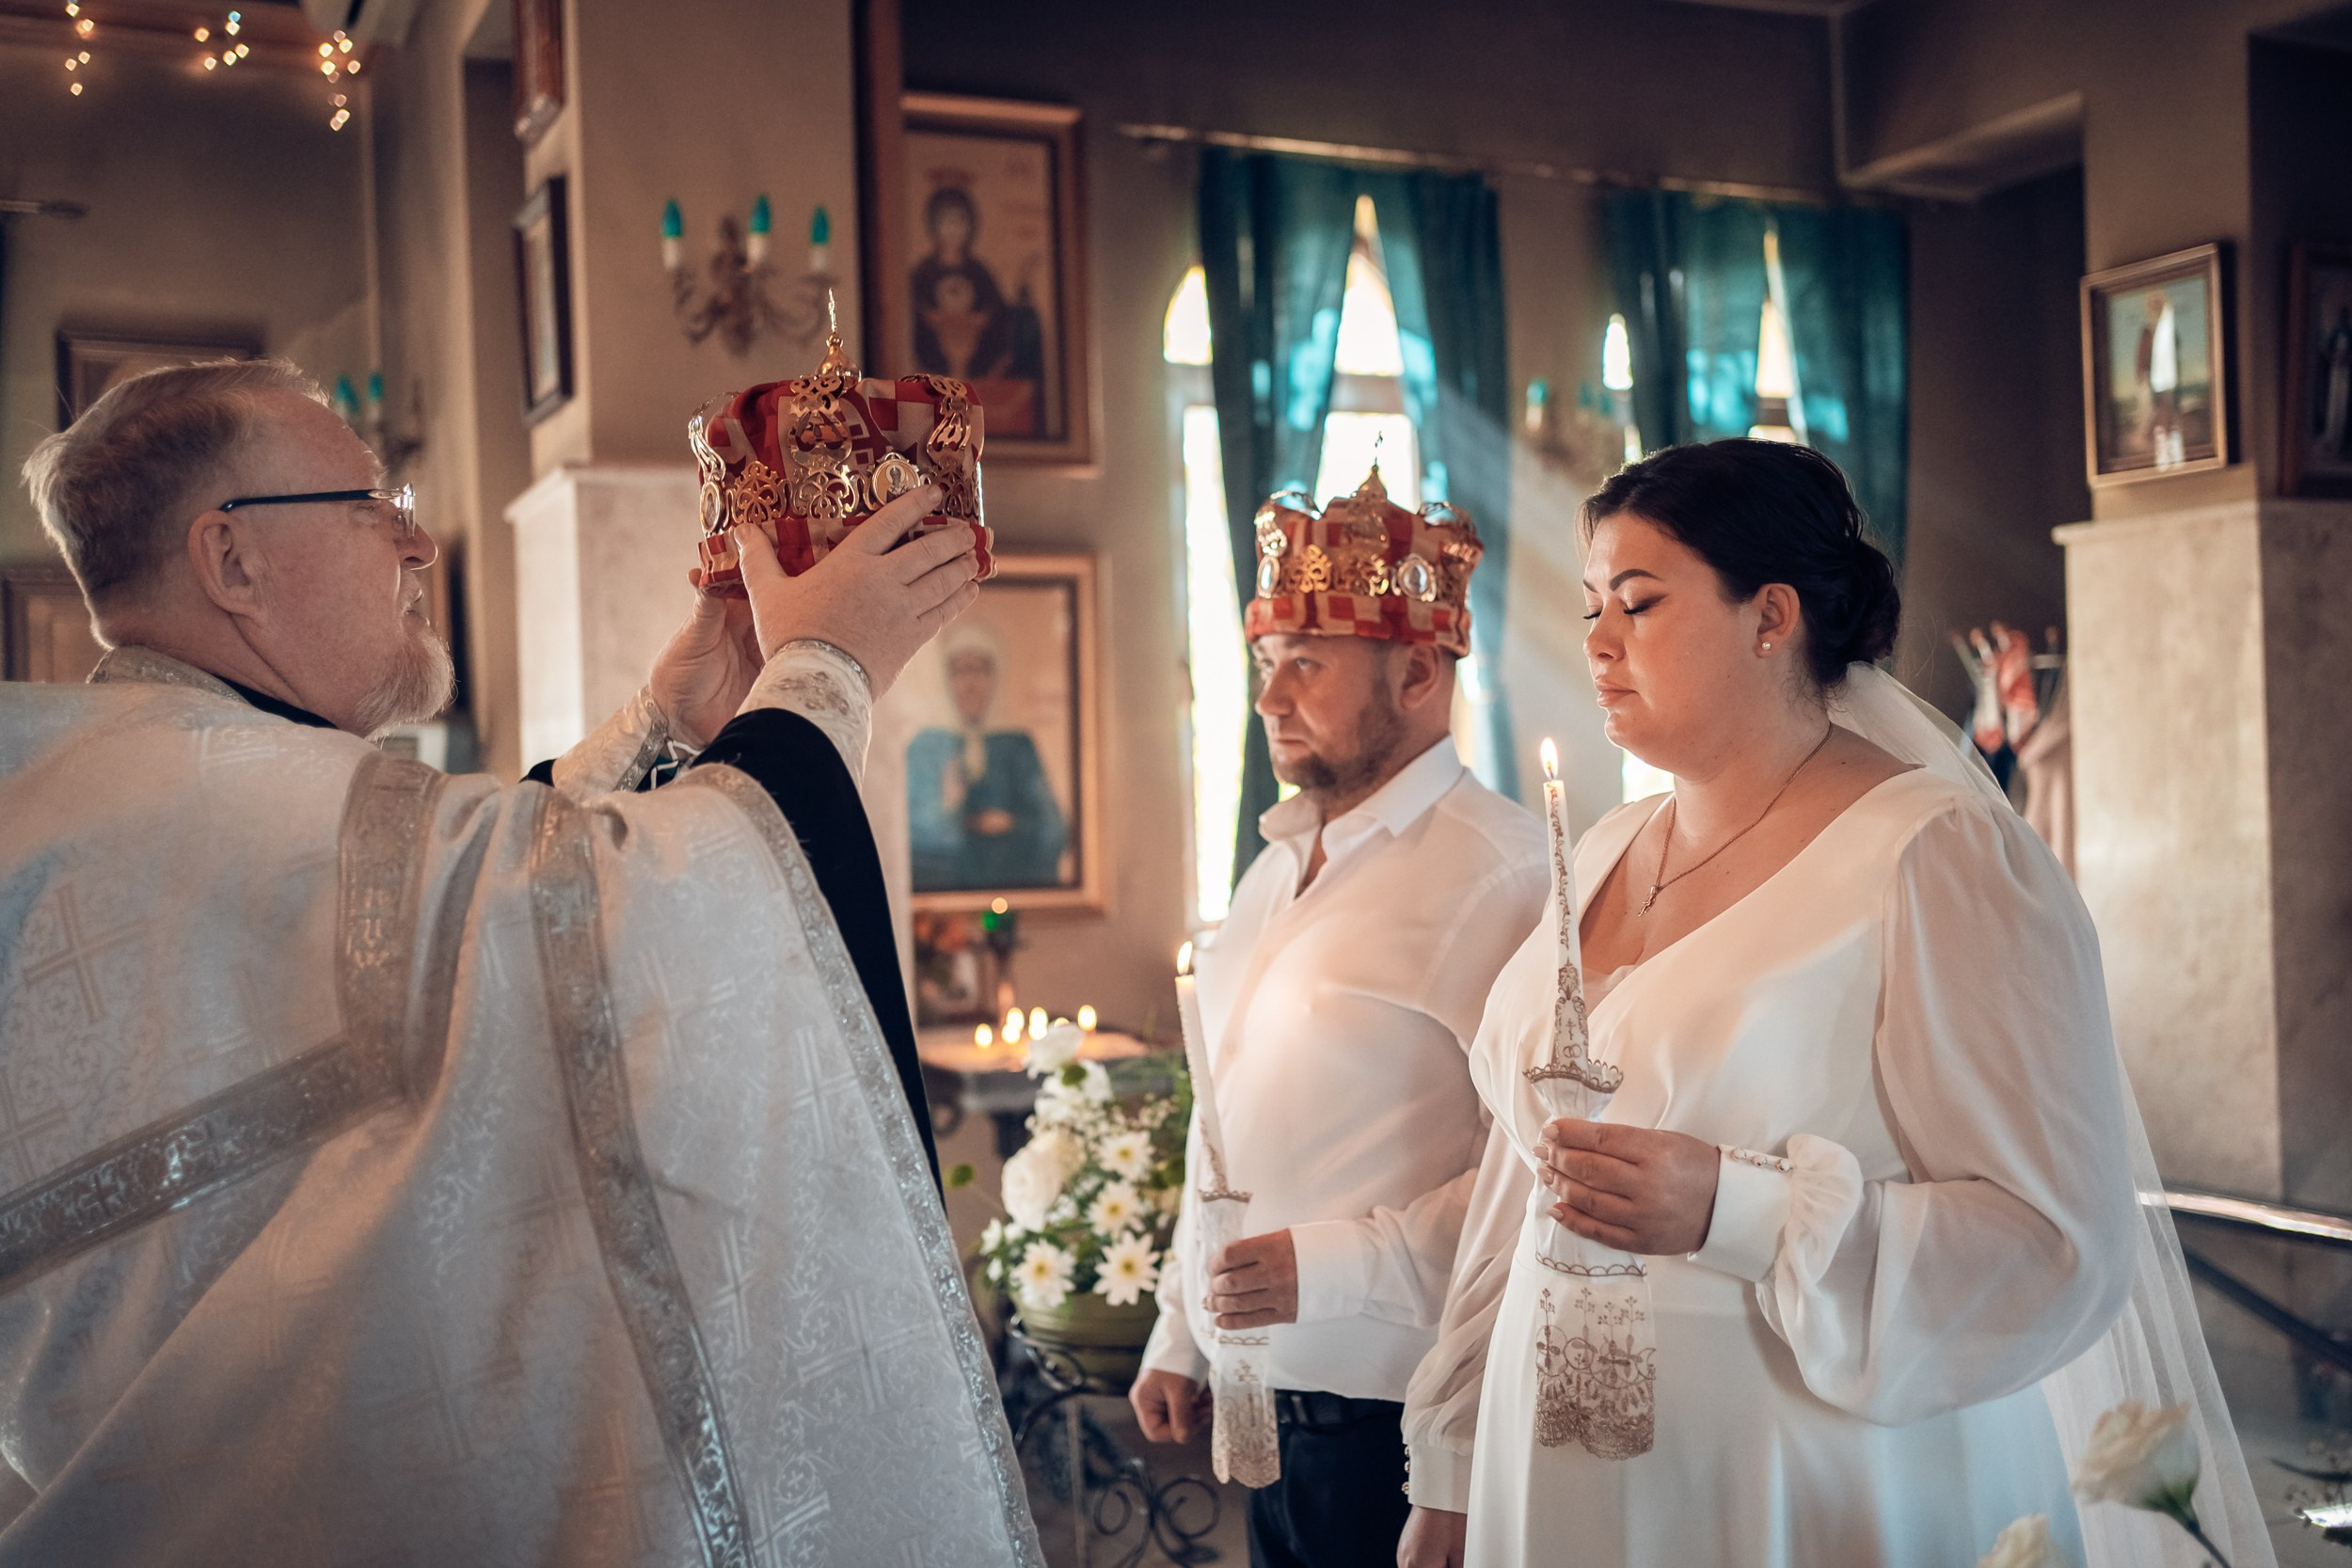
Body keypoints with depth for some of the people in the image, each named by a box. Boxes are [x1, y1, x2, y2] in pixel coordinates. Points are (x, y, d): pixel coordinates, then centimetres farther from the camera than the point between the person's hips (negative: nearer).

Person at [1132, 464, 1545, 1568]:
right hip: (1264, 1397, 7)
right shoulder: (1279, 865, 12)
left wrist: (1334, 1267, -23)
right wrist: (1178, 1334, 18)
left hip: (1397, 1406, -7)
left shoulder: (1498, 873, -16)